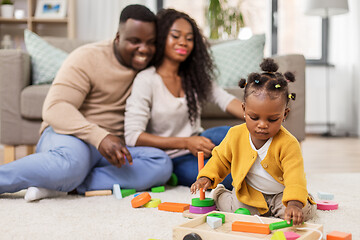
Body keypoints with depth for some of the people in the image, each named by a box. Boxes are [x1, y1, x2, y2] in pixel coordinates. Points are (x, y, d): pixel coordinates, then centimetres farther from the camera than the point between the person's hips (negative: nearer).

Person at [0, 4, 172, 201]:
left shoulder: (150, 68, 11)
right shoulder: (88, 58, -6)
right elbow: (55, 108, -17)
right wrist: (99, 137, -30)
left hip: (112, 149, 6)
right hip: (71, 135, -6)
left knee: (162, 164, -26)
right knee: (72, 163, -43)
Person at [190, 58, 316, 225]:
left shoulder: (288, 143, -25)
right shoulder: (236, 135, -12)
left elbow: (295, 176, -36)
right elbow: (221, 159, 6)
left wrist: (294, 203, -53)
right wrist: (207, 177, -11)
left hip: (279, 194, -1)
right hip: (248, 193, 2)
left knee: (306, 209, -22)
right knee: (236, 208, -24)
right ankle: (219, 195, 9)